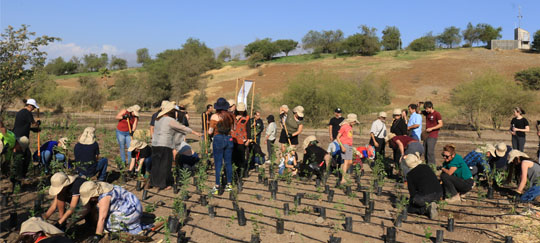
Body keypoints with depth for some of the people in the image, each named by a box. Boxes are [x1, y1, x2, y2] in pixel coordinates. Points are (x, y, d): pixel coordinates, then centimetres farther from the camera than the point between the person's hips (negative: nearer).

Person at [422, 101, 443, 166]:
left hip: (433, 136, -7)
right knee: (425, 151, 8)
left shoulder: (437, 114, -8)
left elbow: (440, 124, -12)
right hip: (426, 135, 7)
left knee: (430, 151, -13)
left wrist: (431, 128, -19)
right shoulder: (426, 113, 10)